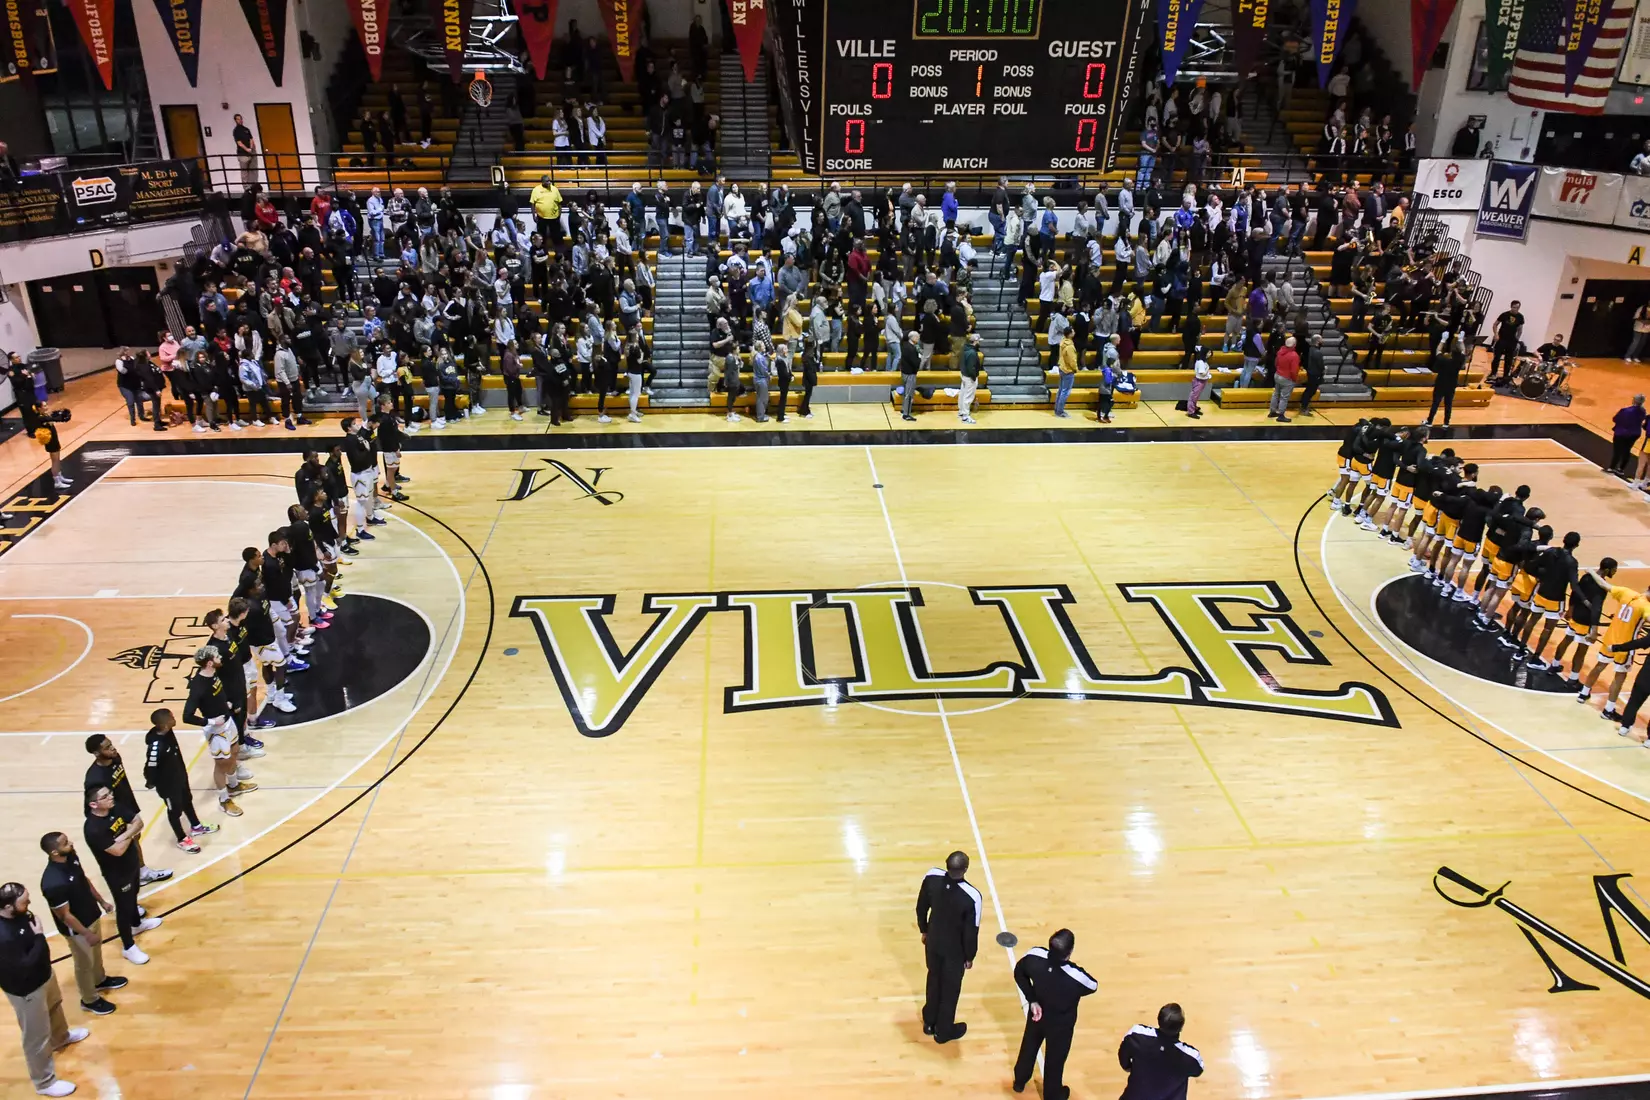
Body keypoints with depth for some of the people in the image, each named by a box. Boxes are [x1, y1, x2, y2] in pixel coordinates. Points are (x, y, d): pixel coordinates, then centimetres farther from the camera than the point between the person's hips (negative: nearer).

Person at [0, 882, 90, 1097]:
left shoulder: (17, 914, -13)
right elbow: (24, 967, -34)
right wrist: (39, 936, -31)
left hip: (43, 975, 9)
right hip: (26, 990, -9)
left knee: (54, 1007, 36)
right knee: (37, 1037, 11)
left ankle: (61, 1037, 65)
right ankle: (44, 1082, 30)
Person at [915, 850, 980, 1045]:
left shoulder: (931, 878, -23)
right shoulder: (971, 897, -35)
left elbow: (921, 907, -5)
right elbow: (971, 931, -21)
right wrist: (970, 956, -2)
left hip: (933, 942, 4)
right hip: (954, 949, -4)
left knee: (933, 981, 27)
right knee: (950, 989, 20)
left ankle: (929, 1023, 47)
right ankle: (943, 1031, 41)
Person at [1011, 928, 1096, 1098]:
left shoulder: (1034, 956, -32)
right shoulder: (1077, 977, -41)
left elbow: (1019, 972, -11)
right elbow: (1093, 986, -17)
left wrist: (1032, 1000, -8)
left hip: (1037, 1014, 3)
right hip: (1061, 1024, -3)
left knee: (1029, 1047, 31)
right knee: (1055, 1058, 25)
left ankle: (1019, 1081, 56)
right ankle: (1053, 1094, 51)